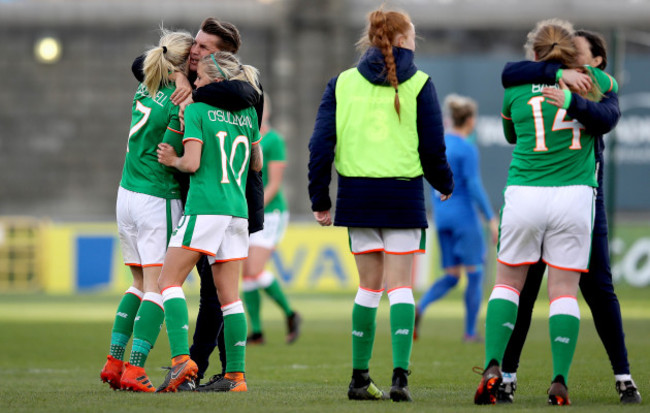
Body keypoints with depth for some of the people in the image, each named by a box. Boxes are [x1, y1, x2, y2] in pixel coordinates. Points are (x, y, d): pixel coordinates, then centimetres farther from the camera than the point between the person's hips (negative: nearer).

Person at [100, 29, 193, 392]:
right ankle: (135, 370, -11)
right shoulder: (180, 105, -15)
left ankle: (114, 362, 14)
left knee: (140, 284, 17)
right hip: (159, 200, -8)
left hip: (128, 195, 8)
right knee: (158, 287, -4)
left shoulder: (145, 91, 5)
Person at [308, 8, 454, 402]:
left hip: (357, 192, 3)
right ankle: (400, 374, -14)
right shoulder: (419, 84, -1)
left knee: (369, 286, 13)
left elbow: (321, 143, 1)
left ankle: (360, 377, 14)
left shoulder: (342, 82, 6)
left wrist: (320, 199, 7)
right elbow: (433, 147, -2)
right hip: (403, 193, -3)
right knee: (400, 285, -1)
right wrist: (445, 183, 17)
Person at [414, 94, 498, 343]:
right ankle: (470, 332, 7)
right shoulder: (467, 149, -13)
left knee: (451, 277, 10)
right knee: (475, 274, 6)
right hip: (464, 216, -7)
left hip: (442, 217, 7)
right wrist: (492, 219, -12)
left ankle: (419, 308, -16)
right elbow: (474, 186, -17)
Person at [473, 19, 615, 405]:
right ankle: (560, 381, -5)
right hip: (574, 196, 0)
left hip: (524, 195, 0)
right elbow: (612, 84, 31)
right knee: (565, 291, 3)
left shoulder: (515, 88, 5)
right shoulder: (589, 80, 6)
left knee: (508, 283, 11)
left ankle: (493, 368, -4)